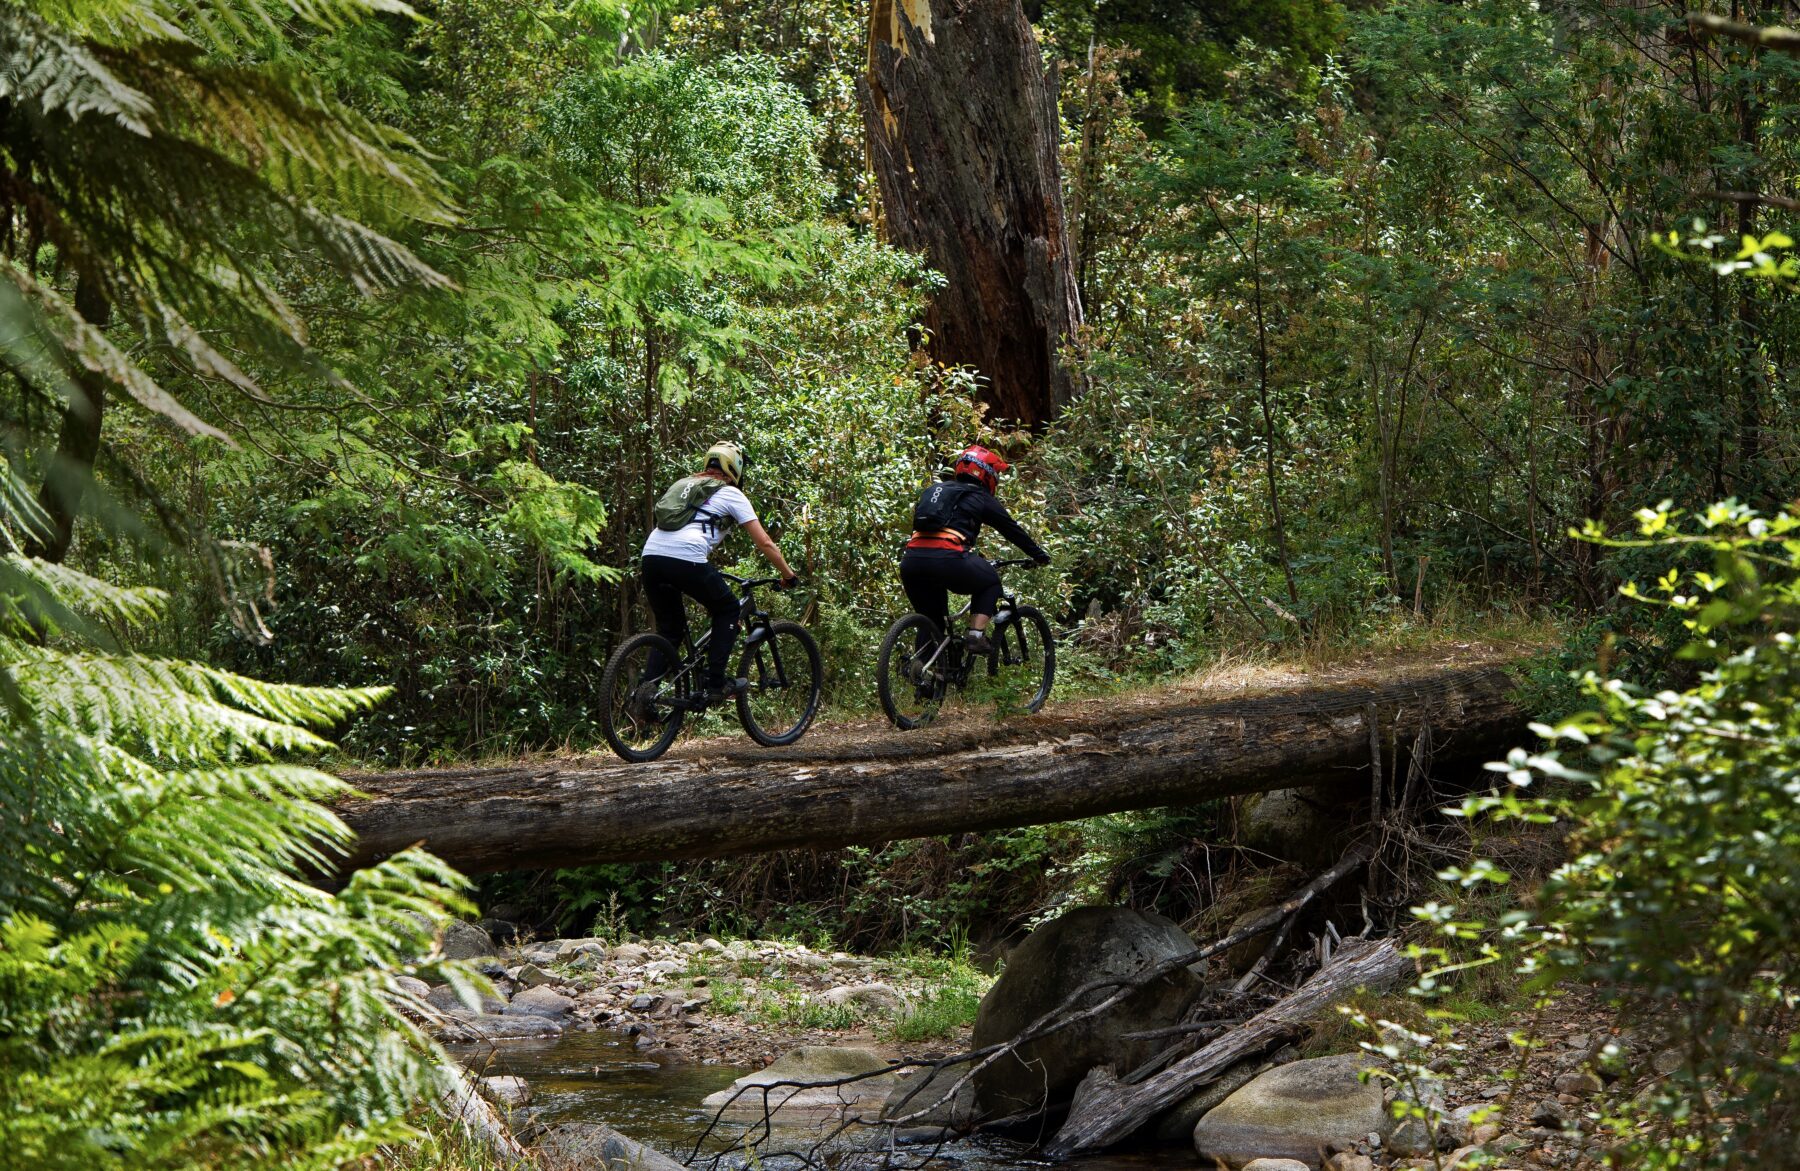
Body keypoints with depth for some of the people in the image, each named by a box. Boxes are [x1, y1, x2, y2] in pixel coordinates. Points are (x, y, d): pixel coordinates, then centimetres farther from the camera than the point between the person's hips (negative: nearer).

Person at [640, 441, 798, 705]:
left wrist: (710, 572, 51)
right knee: (727, 611, 18)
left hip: (651, 555, 6)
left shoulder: (683, 484, 32)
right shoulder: (731, 494, 14)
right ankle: (715, 685, 11)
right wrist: (787, 574, 24)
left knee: (670, 629, 21)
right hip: (686, 558, -6)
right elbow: (764, 542, 11)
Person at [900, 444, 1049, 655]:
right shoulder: (981, 498, 15)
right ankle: (976, 635, 7)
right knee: (990, 582, 22)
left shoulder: (934, 490, 30)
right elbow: (1013, 530, 23)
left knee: (932, 622, 23)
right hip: (947, 560, -5)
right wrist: (1040, 556, 37)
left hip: (911, 561, 5)